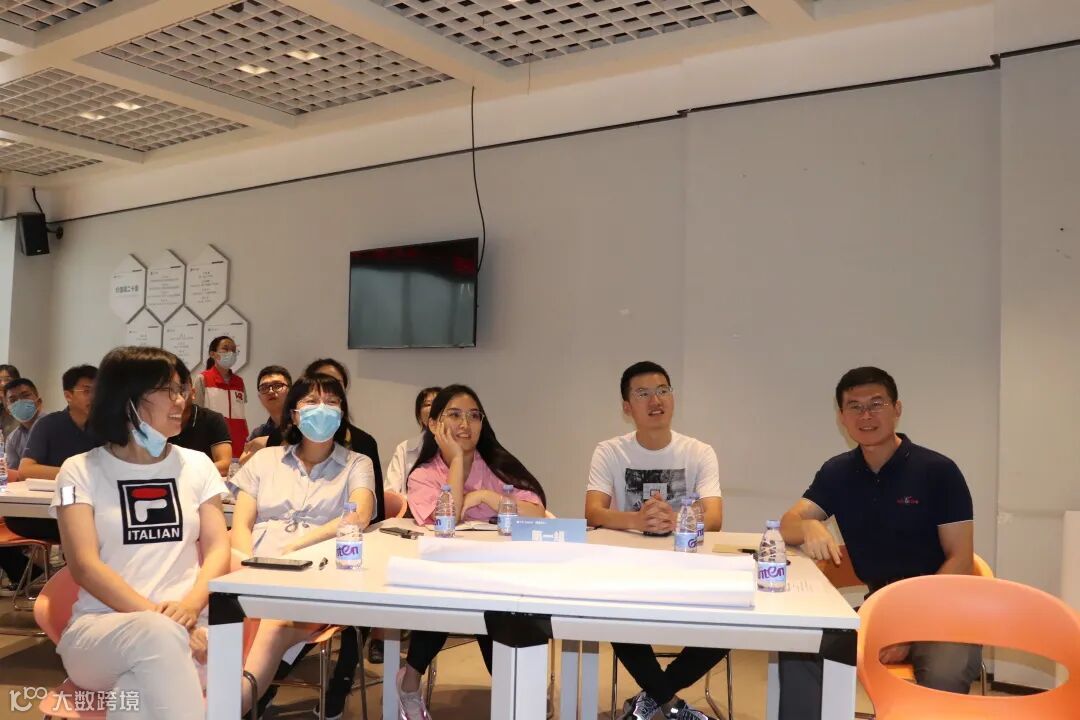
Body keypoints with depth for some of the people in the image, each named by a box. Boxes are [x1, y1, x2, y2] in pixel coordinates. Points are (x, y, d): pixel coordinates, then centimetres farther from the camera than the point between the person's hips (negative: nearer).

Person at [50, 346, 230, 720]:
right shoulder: (81, 470, 5)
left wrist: (190, 605, -15)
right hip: (101, 627, -1)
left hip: (185, 625, 2)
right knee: (158, 636, -38)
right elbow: (85, 565, -6)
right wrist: (157, 617, -20)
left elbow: (218, 548, 7)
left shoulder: (197, 465, 14)